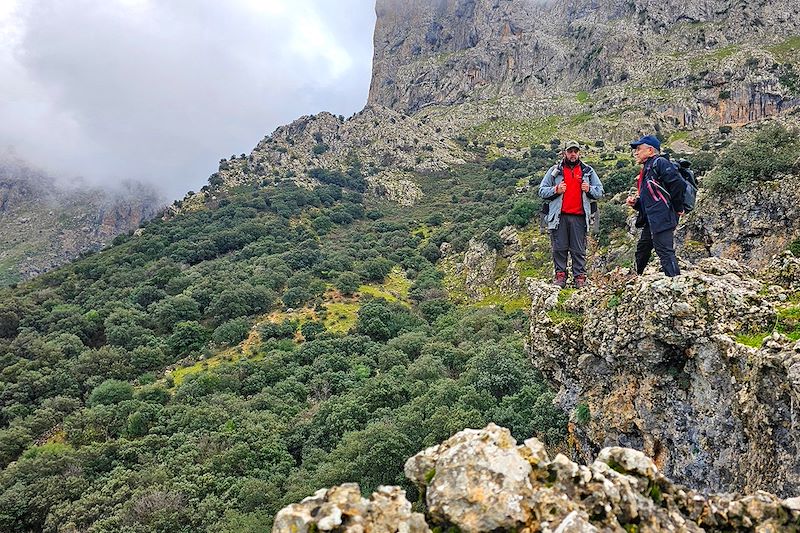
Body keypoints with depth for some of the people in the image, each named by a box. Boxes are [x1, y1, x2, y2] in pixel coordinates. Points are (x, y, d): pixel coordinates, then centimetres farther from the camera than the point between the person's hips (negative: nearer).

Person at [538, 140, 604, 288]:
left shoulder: (588, 171, 15)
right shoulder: (555, 170, 11)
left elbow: (600, 192, 17)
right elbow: (542, 191, 9)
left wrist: (589, 189, -4)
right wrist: (555, 190, -9)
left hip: (579, 217, 1)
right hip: (559, 216, 0)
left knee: (579, 250, 0)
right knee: (559, 248, 0)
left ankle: (579, 276, 6)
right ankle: (560, 275, 8)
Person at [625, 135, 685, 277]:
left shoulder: (659, 163, -7)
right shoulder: (646, 171, 23)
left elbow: (678, 183, -19)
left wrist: (678, 208, -13)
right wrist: (635, 202, 7)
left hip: (662, 218, -10)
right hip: (651, 221, 10)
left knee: (665, 252, -13)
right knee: (642, 250, 17)